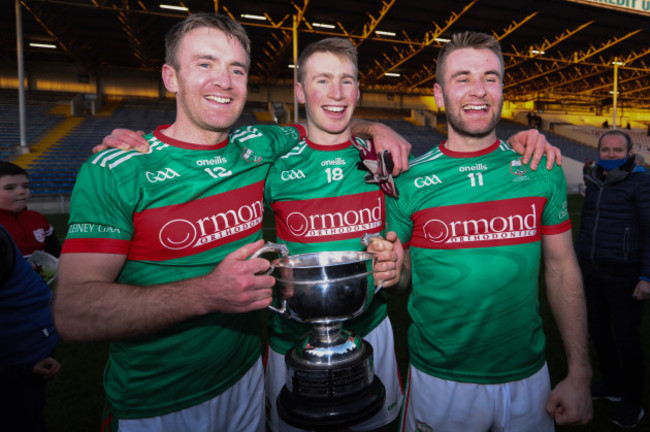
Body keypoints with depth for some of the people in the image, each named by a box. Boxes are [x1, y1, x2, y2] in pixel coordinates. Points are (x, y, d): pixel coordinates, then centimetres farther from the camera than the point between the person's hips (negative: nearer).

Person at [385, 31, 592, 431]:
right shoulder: (409, 182, -9)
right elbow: (399, 273, 1)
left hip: (528, 375, 3)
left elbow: (562, 267, 2)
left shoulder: (542, 171, -2)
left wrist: (579, 374, 0)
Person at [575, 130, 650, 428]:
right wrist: (578, 261, 20)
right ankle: (611, 386, 35)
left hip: (624, 273, -6)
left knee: (626, 338, 3)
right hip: (592, 270, 6)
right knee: (598, 330, 15)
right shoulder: (595, 182, 10)